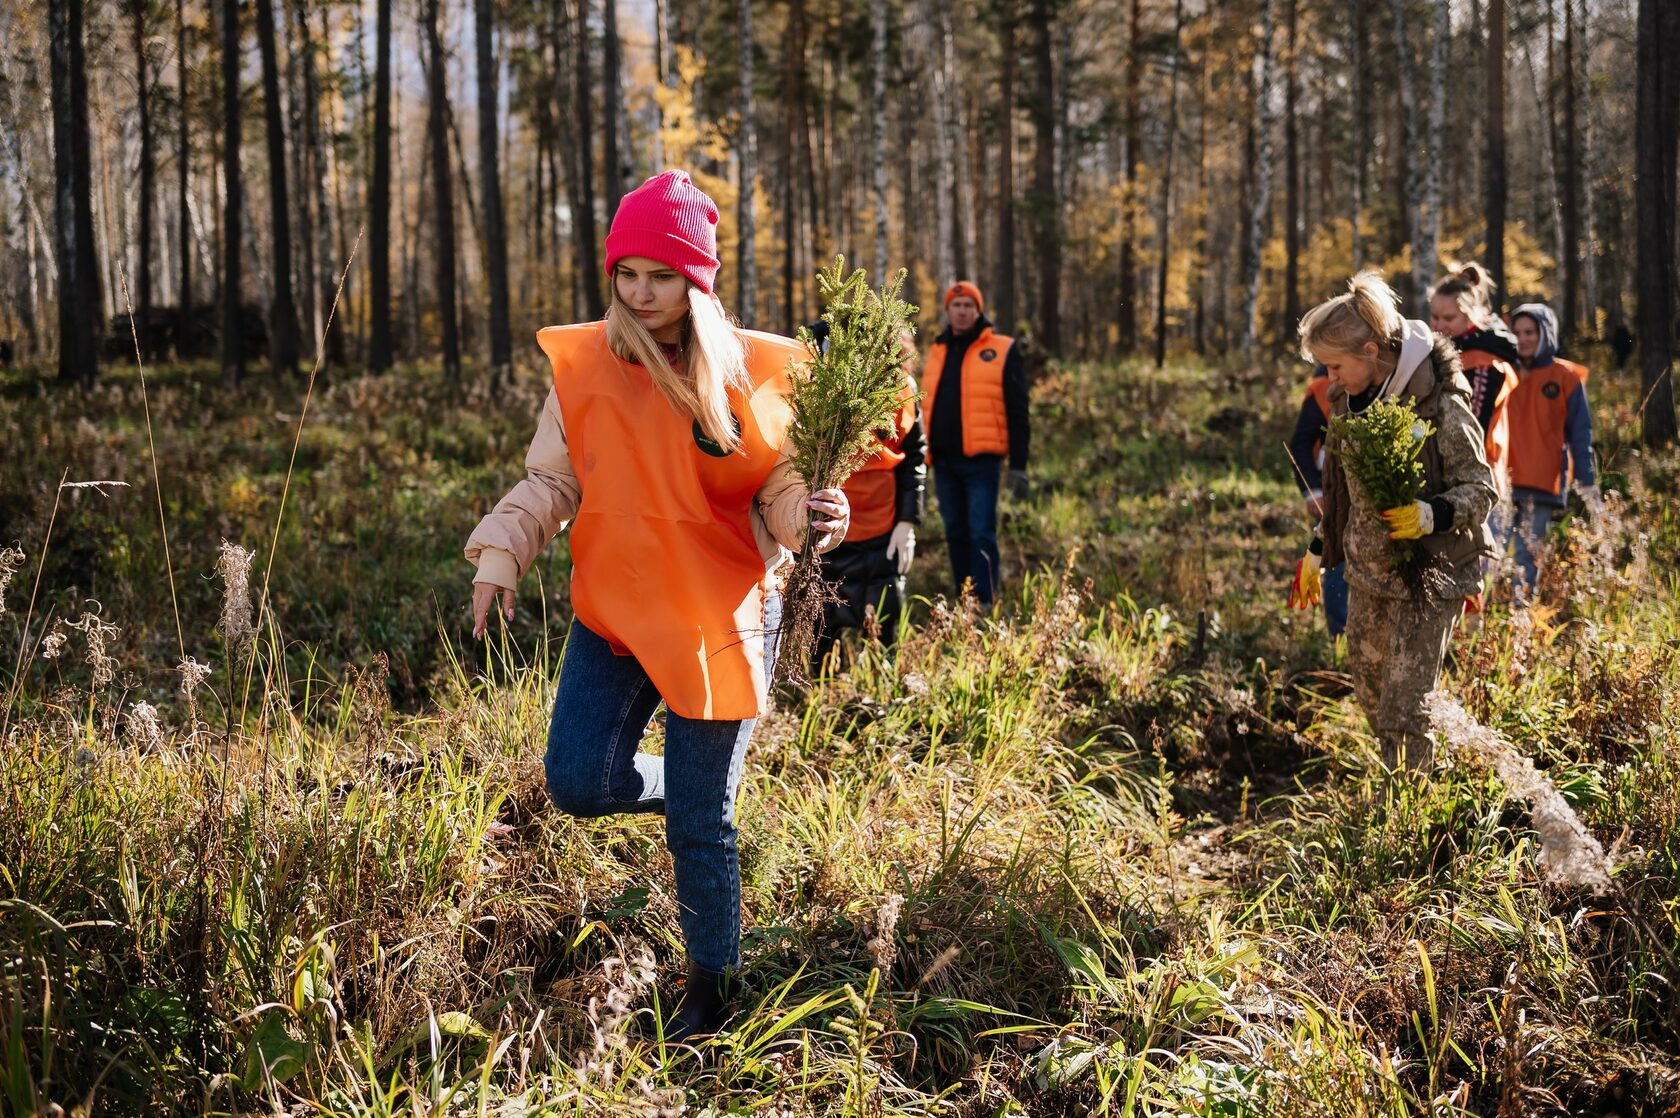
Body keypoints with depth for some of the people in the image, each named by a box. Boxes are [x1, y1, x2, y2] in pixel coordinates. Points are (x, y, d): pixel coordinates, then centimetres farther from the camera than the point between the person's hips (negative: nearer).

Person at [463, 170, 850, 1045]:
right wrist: (500, 555, -8)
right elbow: (550, 480, 7)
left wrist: (813, 514, -23)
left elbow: (775, 487, 0)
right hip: (612, 611, 3)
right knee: (578, 782, -7)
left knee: (699, 824, 1)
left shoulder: (749, 372, -6)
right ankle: (696, 790, 27)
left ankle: (710, 992, 22)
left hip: (717, 617, -3)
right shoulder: (583, 365, 0)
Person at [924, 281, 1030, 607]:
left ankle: (984, 604, -10)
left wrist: (1018, 465, -9)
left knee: (981, 534, -9)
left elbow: (1017, 412, -3)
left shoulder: (1002, 351, -1)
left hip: (981, 459, -5)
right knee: (956, 534, 10)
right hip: (943, 460, 5)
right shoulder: (937, 352, 15)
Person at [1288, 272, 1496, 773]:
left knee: (1405, 709, -9)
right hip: (1367, 569, 7)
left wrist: (1431, 514, -34)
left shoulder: (1440, 405, -18)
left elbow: (1479, 488, -15)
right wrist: (1317, 552, 22)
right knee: (1369, 690, 14)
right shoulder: (1350, 401, 4)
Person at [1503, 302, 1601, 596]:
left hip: (1543, 485, -2)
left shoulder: (1566, 377, 3)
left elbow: (1580, 434, 4)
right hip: (1503, 483, 2)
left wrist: (1587, 485, -2)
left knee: (1528, 560, 1)